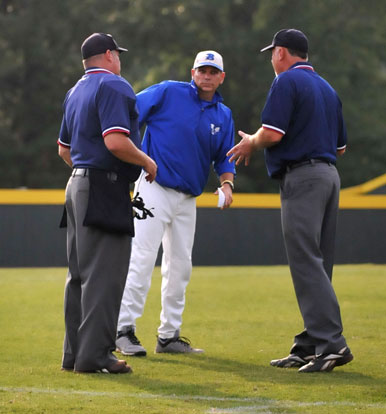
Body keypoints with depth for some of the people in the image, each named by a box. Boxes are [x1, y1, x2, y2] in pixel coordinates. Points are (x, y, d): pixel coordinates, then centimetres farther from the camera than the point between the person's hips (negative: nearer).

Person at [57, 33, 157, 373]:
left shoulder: (75, 92, 18)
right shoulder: (114, 86, -11)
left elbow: (64, 148, 25)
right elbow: (115, 142, -23)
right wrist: (147, 162, -9)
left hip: (78, 187, 10)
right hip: (106, 189, -10)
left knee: (80, 273, 12)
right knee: (105, 274, -9)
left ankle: (74, 353, 15)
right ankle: (95, 355, -12)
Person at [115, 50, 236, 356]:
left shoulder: (224, 116, 11)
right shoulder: (168, 93, -4)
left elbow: (224, 157, 13)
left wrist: (227, 183, -6)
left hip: (188, 198, 6)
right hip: (154, 189, -6)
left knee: (180, 267, 9)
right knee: (143, 259, -13)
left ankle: (169, 336, 17)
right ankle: (124, 330, -13)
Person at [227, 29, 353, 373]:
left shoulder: (288, 81, -6)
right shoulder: (327, 88, 21)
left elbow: (272, 133, -16)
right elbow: (340, 146, 22)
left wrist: (251, 143, 4)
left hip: (302, 177, -9)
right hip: (330, 174, 9)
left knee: (306, 262, -12)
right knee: (317, 264, 9)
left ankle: (331, 342, -20)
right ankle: (310, 345, 10)